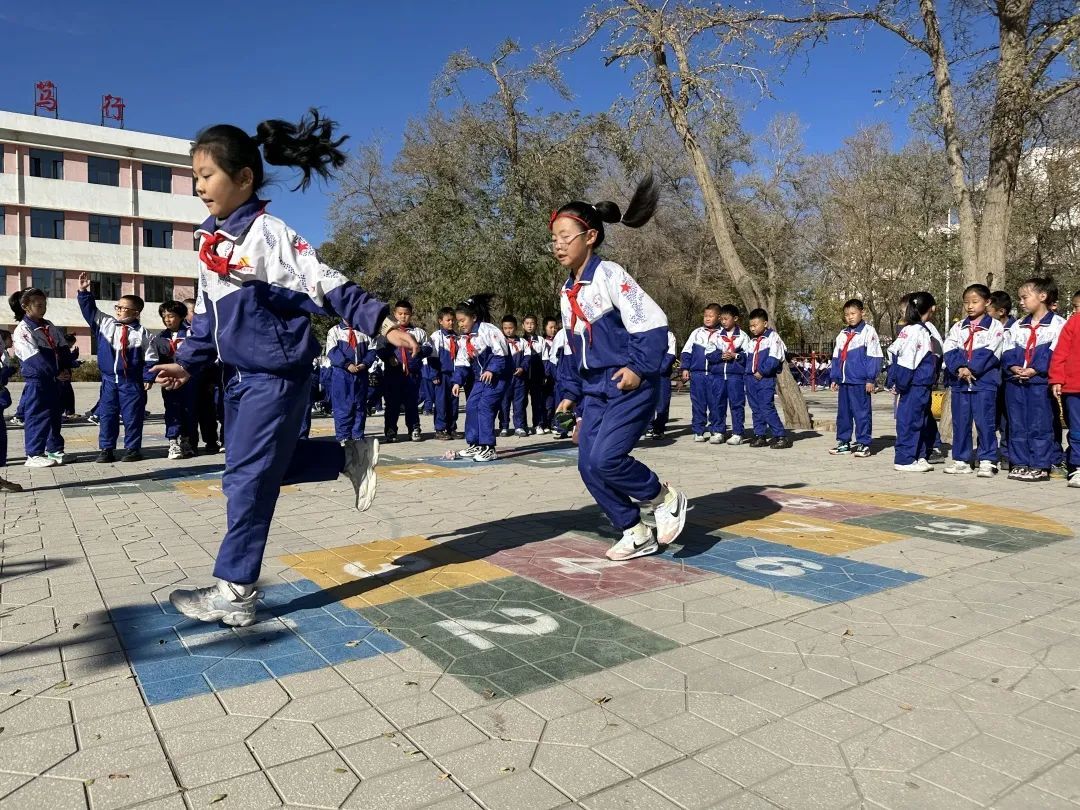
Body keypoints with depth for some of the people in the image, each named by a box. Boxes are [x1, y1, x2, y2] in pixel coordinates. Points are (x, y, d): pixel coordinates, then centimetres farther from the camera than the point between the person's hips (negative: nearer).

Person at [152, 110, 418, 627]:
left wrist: (382, 323, -30)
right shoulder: (210, 240, 12)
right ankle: (351, 456, 30)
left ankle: (234, 592, 7)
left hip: (276, 375, -9)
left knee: (248, 477, -5)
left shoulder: (269, 234, -14)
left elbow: (328, 287, -20)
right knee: (265, 463, 15)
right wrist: (188, 363, 20)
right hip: (239, 374, 9)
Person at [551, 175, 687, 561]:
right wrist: (571, 393, 17)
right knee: (588, 465, 2)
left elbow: (653, 322, -16)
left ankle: (666, 500, 7)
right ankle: (637, 533, 17)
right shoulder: (567, 291, 13)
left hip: (630, 385, -8)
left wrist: (639, 367, -22)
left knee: (605, 459, -20)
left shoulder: (609, 275, -11)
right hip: (595, 390, 8)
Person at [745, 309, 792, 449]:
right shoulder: (752, 341, 17)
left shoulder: (772, 337, -5)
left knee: (767, 408, -12)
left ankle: (782, 436, -7)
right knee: (756, 409, 9)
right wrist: (748, 372, 6)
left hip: (766, 379, -7)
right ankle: (760, 435, 17)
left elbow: (774, 359, -14)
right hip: (751, 378, 7)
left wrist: (762, 372, -14)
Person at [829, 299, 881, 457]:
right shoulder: (842, 334, 16)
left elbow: (874, 357, -7)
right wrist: (834, 378, 14)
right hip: (844, 381, 7)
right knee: (843, 412, 11)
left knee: (862, 412, -2)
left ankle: (863, 443, 5)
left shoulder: (868, 332, -3)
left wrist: (871, 379, -11)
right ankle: (844, 442, 19)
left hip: (860, 382, -6)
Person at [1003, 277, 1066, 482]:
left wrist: (1035, 369, -18)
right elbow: (1008, 351, 11)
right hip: (1015, 381, 6)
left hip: (1040, 382, -6)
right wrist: (1013, 366, -8)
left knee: (1040, 426, -2)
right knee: (1017, 425, 8)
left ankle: (1040, 466, 5)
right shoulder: (1018, 325, 17)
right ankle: (1020, 463, 15)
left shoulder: (1057, 324, -1)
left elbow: (1055, 353, -10)